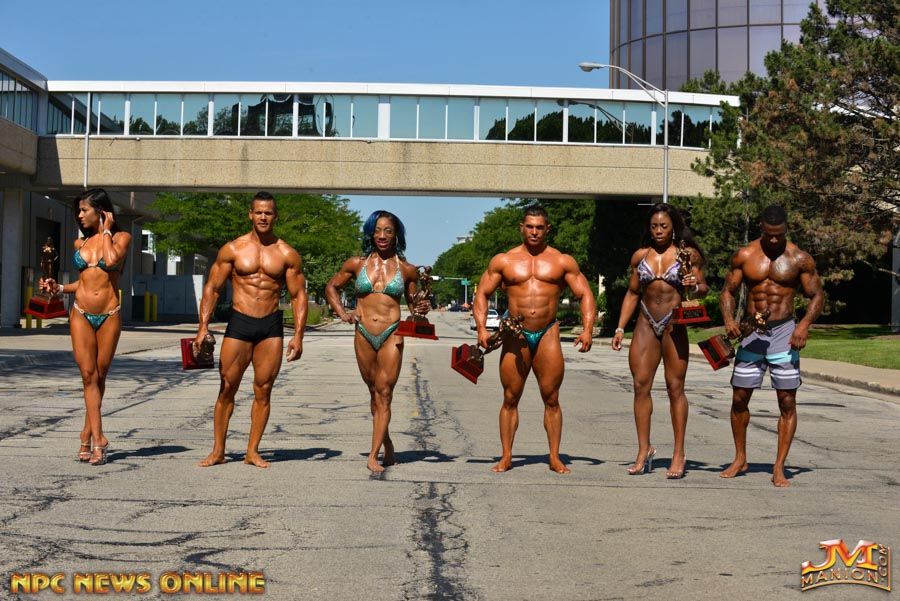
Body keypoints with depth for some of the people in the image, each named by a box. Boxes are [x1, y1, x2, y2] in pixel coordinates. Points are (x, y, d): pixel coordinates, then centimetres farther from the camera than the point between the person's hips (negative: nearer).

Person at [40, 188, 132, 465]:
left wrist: (106, 230, -7)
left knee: (99, 376, 3)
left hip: (109, 316, -2)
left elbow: (111, 260, -20)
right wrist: (59, 288, 5)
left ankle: (87, 435, 12)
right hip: (81, 315, 3)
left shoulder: (121, 237, 2)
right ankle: (98, 438, -11)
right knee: (88, 375, -8)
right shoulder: (80, 242, 12)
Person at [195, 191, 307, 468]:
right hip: (239, 323, 0)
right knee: (227, 388, 1)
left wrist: (298, 335, -4)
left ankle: (252, 451, 12)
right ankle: (218, 451, 10)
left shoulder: (287, 254, 3)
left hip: (271, 327, 1)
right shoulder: (232, 249, 2)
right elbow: (212, 288, 4)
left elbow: (298, 295, 5)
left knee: (263, 391, 3)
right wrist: (203, 326, -5)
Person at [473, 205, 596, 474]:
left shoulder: (562, 261, 6)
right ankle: (506, 456, 10)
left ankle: (555, 457, 7)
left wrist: (587, 330, -10)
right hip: (516, 335, 0)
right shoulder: (503, 261, 7)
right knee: (510, 399, 3)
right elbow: (482, 293, 9)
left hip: (547, 335, 0)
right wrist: (481, 328, -6)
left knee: (551, 399, 1)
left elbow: (585, 294, 5)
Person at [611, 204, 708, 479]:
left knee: (675, 387, -2)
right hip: (646, 324, 3)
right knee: (640, 385, 0)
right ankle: (644, 450, 10)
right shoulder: (640, 255, 11)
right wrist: (620, 328, 11)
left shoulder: (688, 254, 2)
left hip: (674, 325, -3)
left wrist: (695, 286, -18)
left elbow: (704, 289, 6)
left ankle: (679, 454, 4)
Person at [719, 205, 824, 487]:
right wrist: (728, 319, -12)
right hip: (751, 333, 2)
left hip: (784, 332, -2)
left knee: (787, 402, -3)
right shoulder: (744, 256, 2)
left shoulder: (799, 259, -2)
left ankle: (779, 468, 4)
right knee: (739, 398, 5)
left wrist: (805, 323, -16)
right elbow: (728, 291, 6)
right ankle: (740, 459, 23)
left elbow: (817, 296, 1)